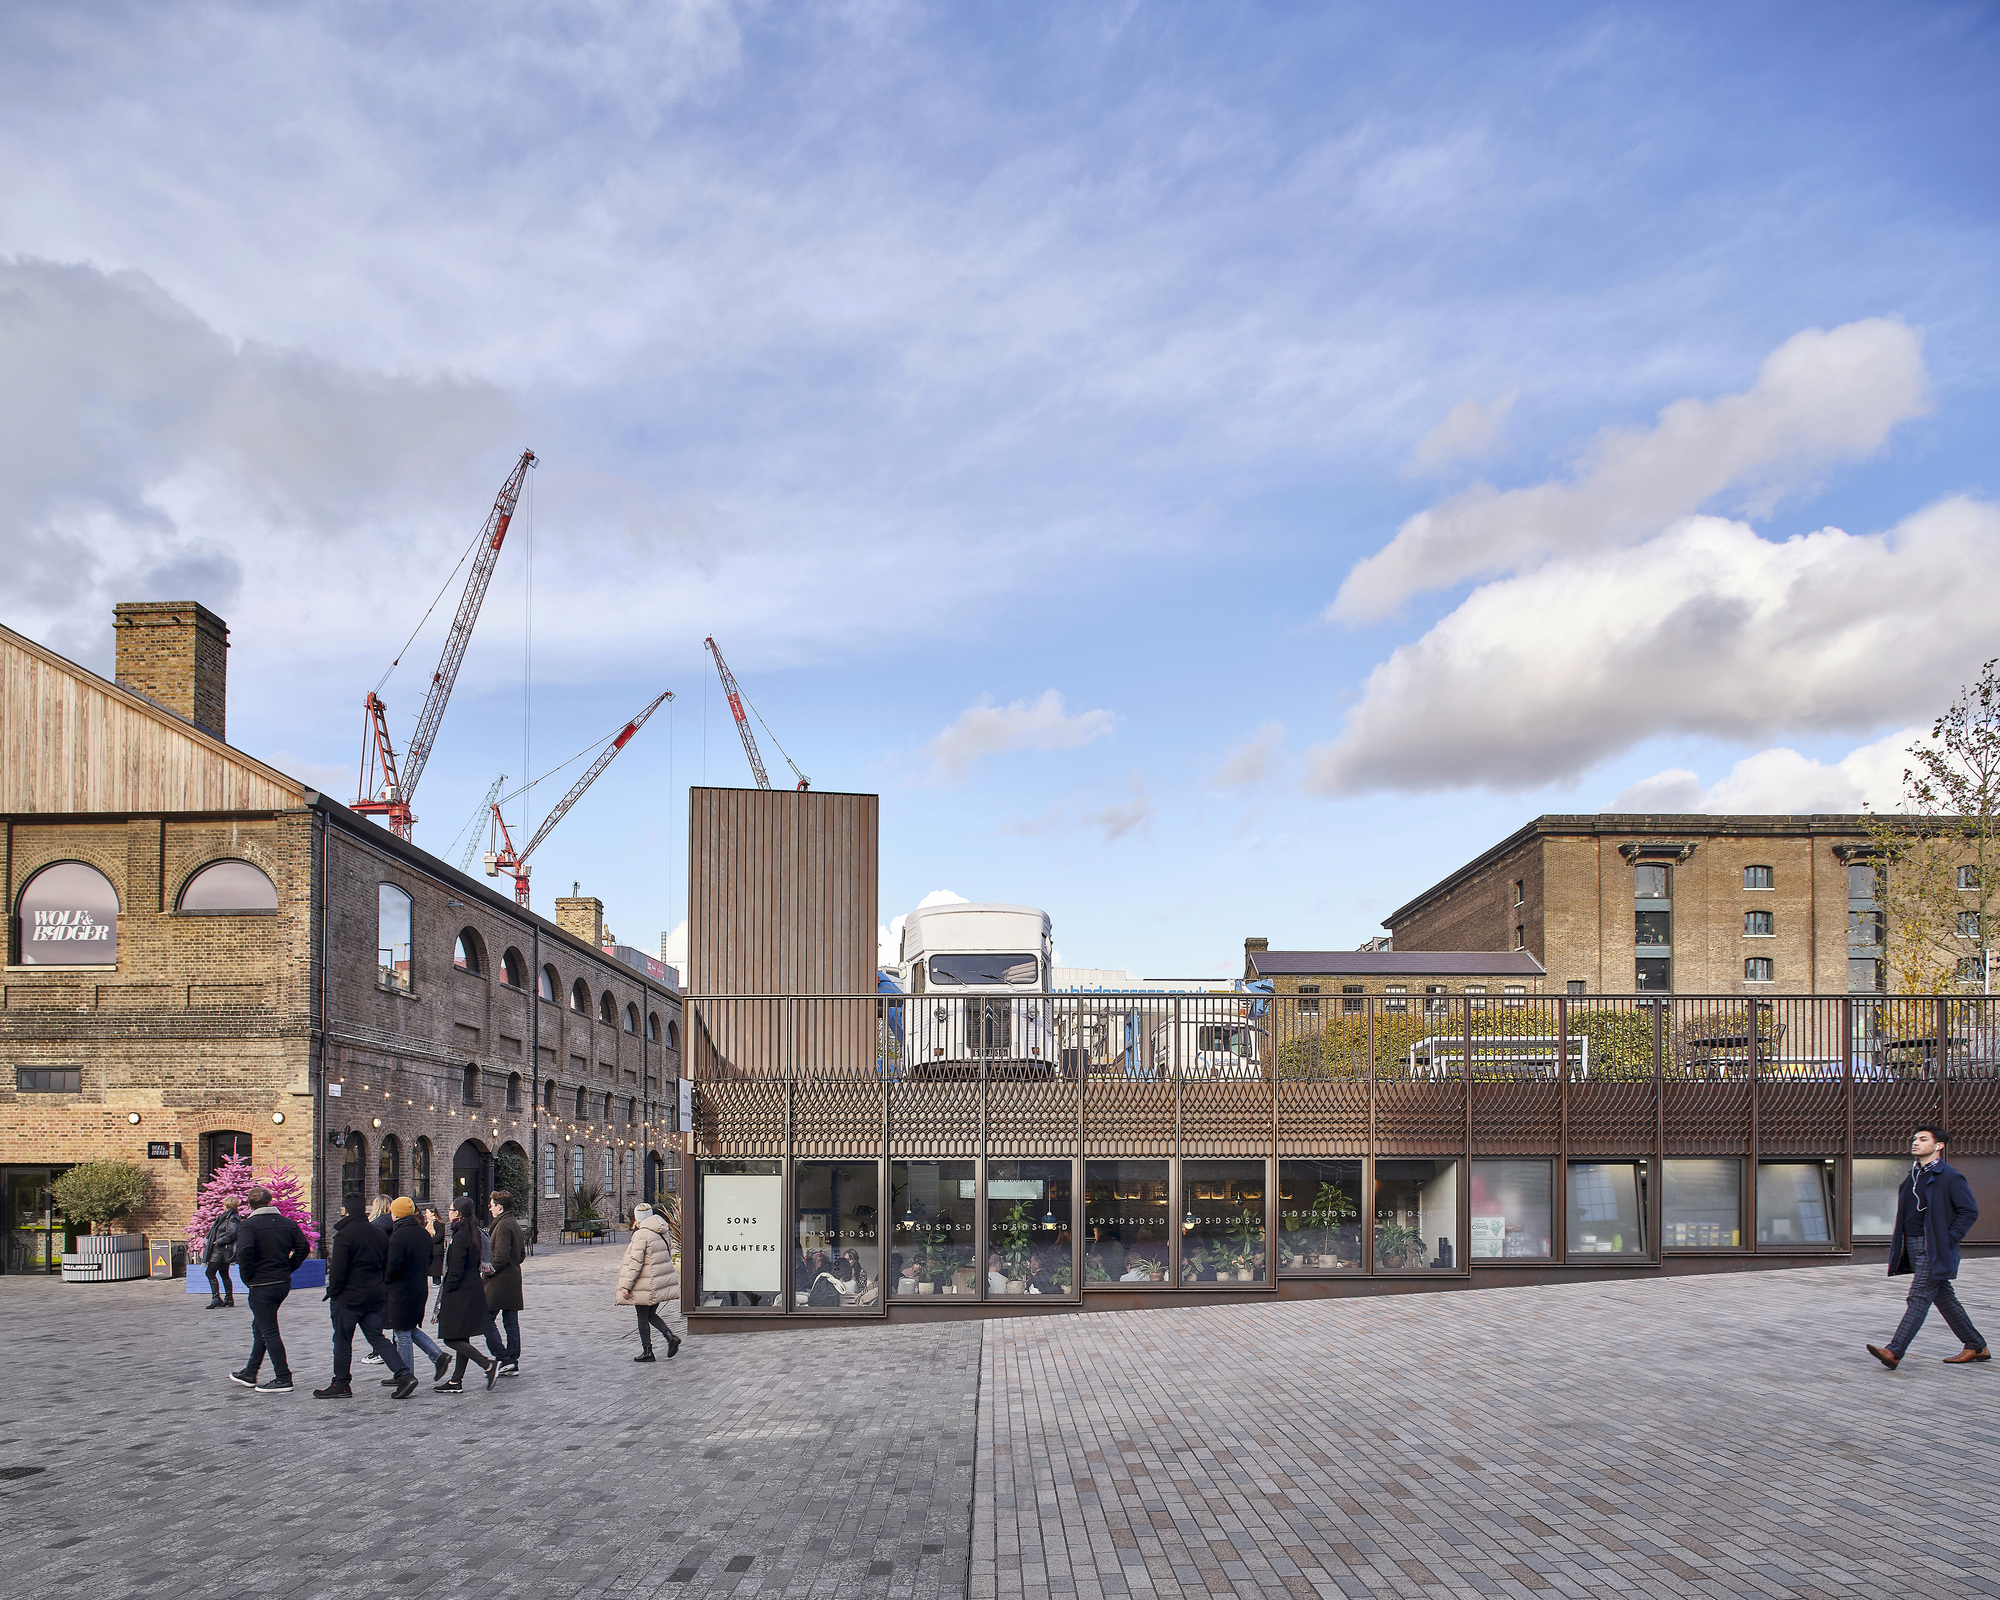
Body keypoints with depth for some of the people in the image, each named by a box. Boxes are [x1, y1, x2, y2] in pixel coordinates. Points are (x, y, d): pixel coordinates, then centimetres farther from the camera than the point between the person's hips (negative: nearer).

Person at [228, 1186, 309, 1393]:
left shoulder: (248, 1225, -10)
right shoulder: (288, 1223, 6)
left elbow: (244, 1252, -26)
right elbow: (303, 1248, 2)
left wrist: (247, 1277, -13)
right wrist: (288, 1269, 8)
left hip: (261, 1285, -7)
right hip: (283, 1283, 7)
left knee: (269, 1332, -2)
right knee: (260, 1328, 21)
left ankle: (283, 1379, -2)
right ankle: (250, 1374, 31)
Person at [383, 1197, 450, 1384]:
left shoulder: (398, 1235, -20)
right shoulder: (423, 1232, 6)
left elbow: (394, 1265, -22)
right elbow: (429, 1258, 14)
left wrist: (386, 1280, -3)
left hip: (401, 1290, -8)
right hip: (420, 1288, 8)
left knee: (402, 1333, 3)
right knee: (411, 1328, 20)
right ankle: (438, 1356, 9)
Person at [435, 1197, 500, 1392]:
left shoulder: (460, 1237, -18)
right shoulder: (473, 1233, 10)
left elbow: (456, 1270, -20)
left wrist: (447, 1292, -11)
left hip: (461, 1293, -9)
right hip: (473, 1289, 9)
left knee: (452, 1338, -4)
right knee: (461, 1337, 13)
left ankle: (488, 1365, -12)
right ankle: (456, 1381, 17)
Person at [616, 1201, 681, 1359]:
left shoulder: (641, 1235, -17)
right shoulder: (664, 1233, 8)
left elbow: (636, 1262, -20)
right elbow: (669, 1255, 16)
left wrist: (626, 1286, -16)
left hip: (646, 1285, -8)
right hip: (661, 1281, 8)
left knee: (643, 1317, 6)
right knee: (651, 1315, 17)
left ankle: (647, 1351, 10)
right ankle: (671, 1336, 0)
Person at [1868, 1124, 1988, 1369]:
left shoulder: (1950, 1177, -10)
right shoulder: (1913, 1176, 14)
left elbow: (1969, 1212, -10)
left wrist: (1948, 1240, -15)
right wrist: (1900, 1242, 13)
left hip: (1934, 1249, -9)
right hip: (1914, 1246, 9)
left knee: (1919, 1297, -12)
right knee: (1944, 1298, 15)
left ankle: (1894, 1352, -19)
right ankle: (1976, 1347, 28)